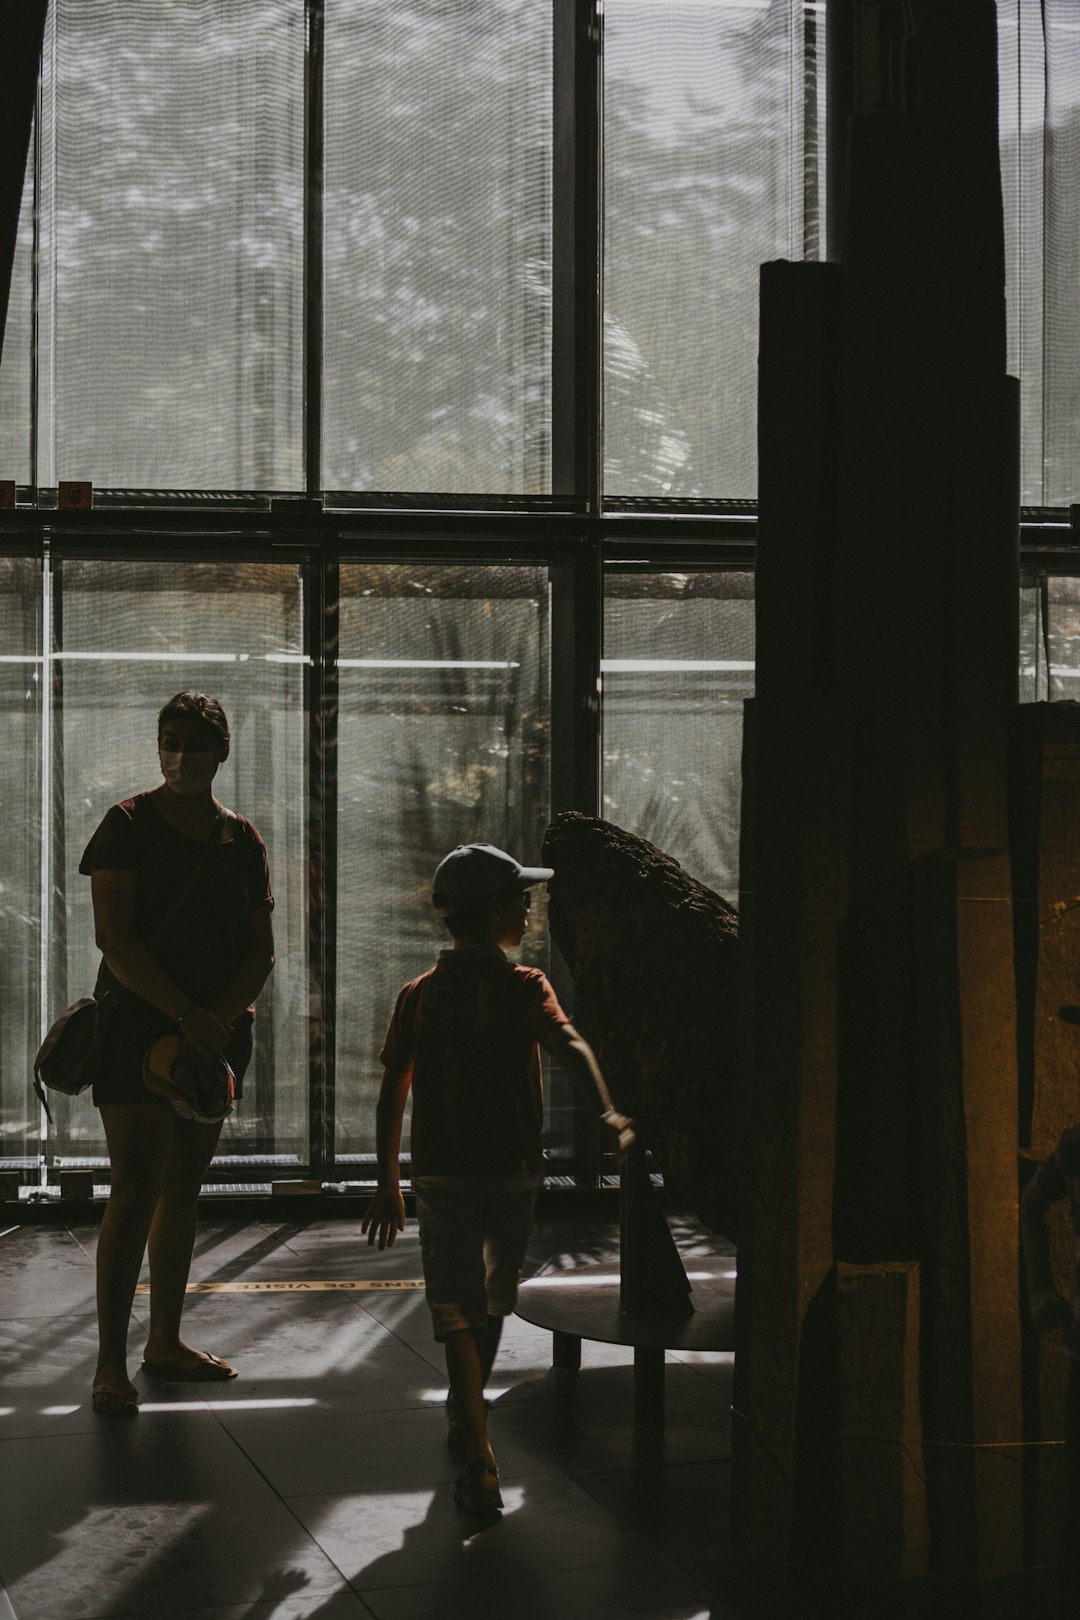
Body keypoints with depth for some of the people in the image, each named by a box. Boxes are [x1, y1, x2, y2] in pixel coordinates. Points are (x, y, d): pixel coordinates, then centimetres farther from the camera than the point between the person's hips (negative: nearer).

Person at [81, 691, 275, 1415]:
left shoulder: (242, 839, 10)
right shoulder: (129, 826, -4)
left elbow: (261, 951, 8)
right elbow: (117, 940, -13)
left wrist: (222, 1017, -10)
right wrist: (185, 1015, -21)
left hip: (216, 1028, 5)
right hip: (136, 1023, -5)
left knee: (184, 1187, 11)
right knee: (136, 1191, -11)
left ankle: (166, 1340, 21)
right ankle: (111, 1361, -10)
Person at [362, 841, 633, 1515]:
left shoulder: (419, 995, 3)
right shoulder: (523, 986, -5)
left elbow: (393, 1093, 4)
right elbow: (569, 1044, -24)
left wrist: (388, 1182, 11)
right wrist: (609, 1110, -36)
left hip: (440, 1174, 1)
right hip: (513, 1170, -1)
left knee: (457, 1304, -2)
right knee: (495, 1295, 22)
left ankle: (482, 1459, -18)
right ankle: (465, 1410, 43)